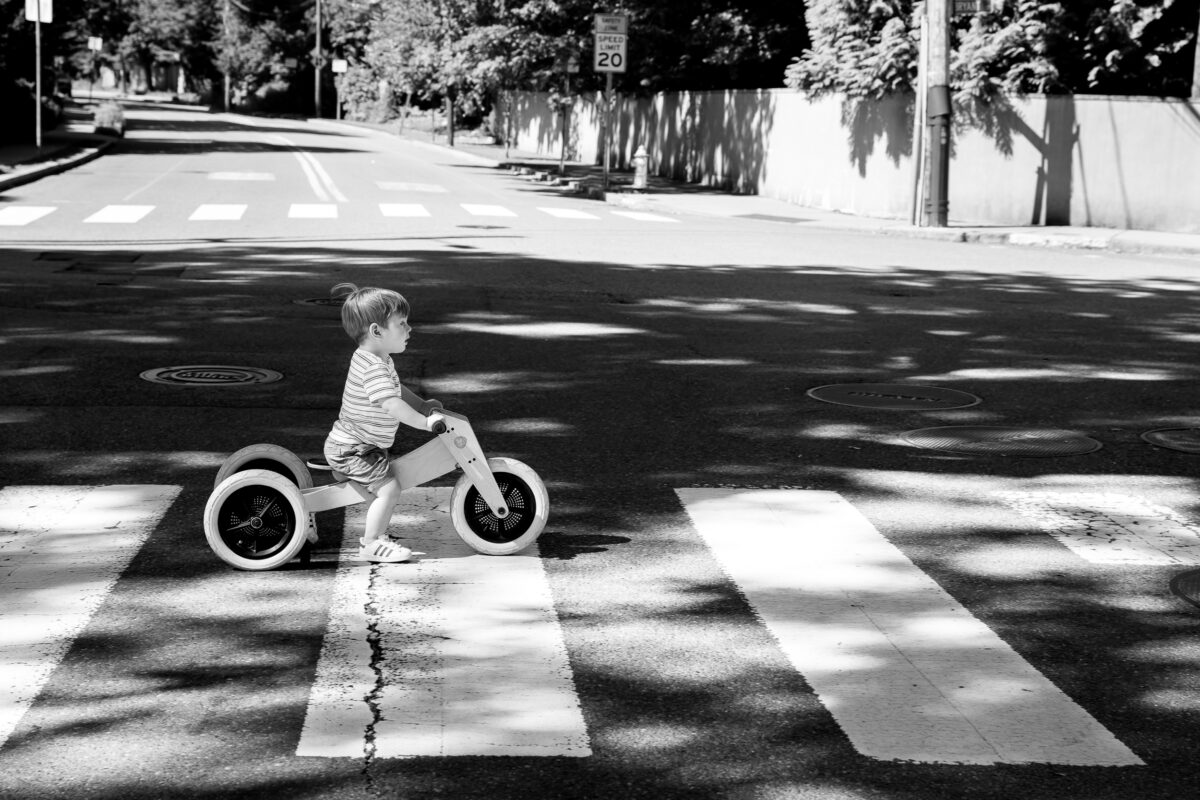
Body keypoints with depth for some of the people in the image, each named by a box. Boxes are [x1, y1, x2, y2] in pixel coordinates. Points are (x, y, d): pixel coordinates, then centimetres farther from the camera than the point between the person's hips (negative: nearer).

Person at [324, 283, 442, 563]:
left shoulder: (381, 360, 7)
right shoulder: (374, 368, -27)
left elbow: (396, 388, 25)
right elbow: (392, 405, -36)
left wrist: (423, 405, 20)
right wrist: (424, 422, -32)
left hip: (365, 445, 10)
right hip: (351, 450, -10)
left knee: (388, 486, 16)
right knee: (389, 487, -15)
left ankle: (376, 534, 30)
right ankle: (372, 544, -6)